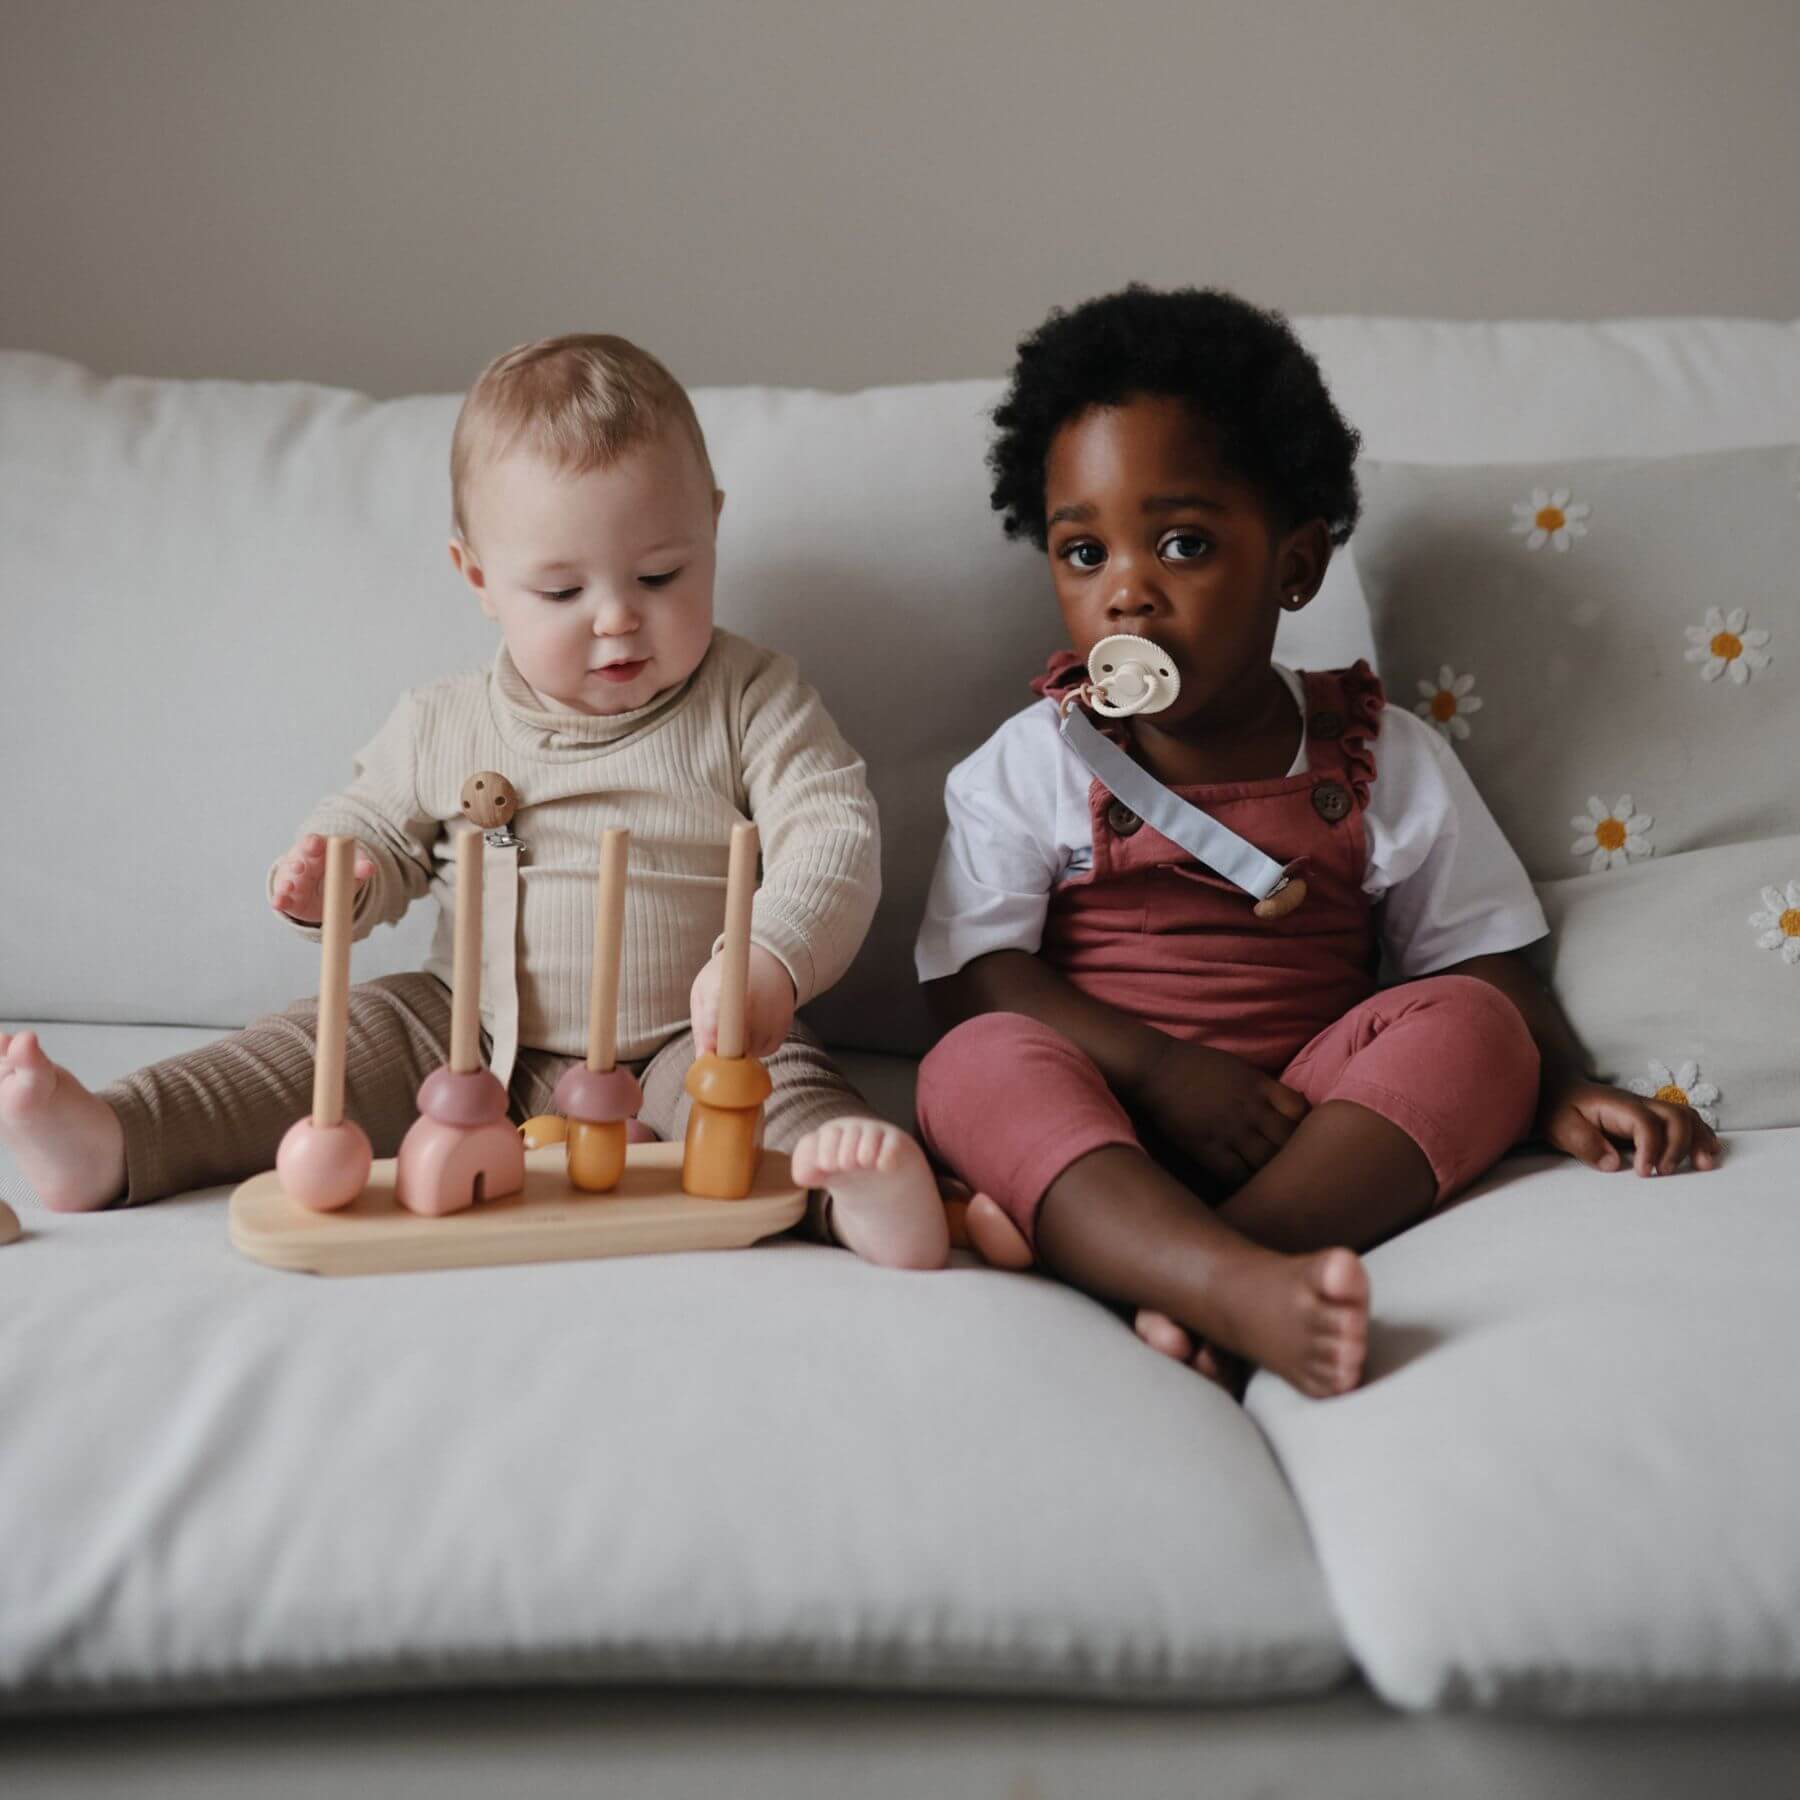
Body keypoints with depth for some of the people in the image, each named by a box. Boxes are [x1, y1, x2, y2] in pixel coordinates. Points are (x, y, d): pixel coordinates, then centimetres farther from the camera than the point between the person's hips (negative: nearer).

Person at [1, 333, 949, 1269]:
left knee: (772, 1075, -31)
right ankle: (107, 1144, -18)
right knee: (335, 1040, -11)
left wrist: (771, 963, -33)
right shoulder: (443, 725, 3)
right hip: (471, 1042, 4)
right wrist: (333, 881, -11)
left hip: (683, 1051, -3)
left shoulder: (750, 701, -6)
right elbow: (379, 831, 15)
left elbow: (833, 832, -14)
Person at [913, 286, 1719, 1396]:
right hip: (1108, 1122, -1)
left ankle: (1170, 1279, -40)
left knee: (1466, 1029, -23)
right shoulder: (1026, 769, 3)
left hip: (1313, 1121, 2)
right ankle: (1246, 1287, -52)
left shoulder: (1385, 762, 7)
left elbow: (1483, 959, 9)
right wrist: (1158, 1067, -20)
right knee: (980, 1065, -29)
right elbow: (976, 978, -6)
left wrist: (1564, 1088, -11)